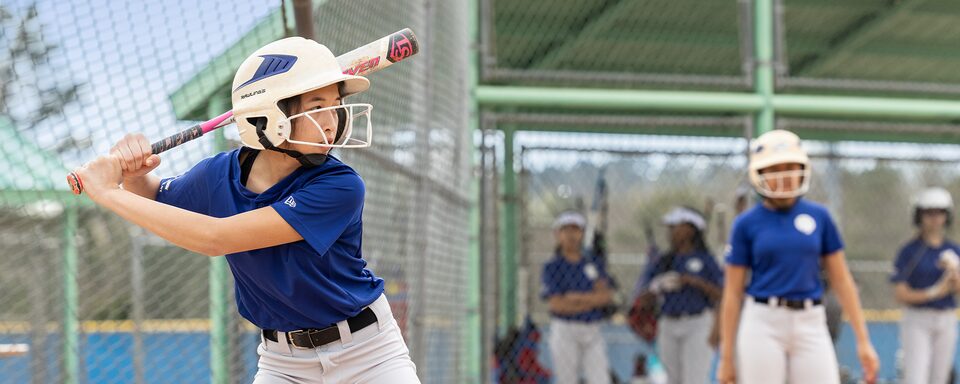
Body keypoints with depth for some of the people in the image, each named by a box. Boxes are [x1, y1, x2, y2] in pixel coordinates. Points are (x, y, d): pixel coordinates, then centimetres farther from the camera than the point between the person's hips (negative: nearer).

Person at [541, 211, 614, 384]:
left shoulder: (594, 262, 9)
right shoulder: (552, 267, -2)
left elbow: (607, 296, -1)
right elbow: (556, 304, -12)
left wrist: (579, 297, -14)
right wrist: (593, 300, -9)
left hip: (592, 332, 3)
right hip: (565, 332, -3)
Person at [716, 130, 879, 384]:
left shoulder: (818, 217, 6)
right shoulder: (747, 224, 2)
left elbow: (841, 280, 8)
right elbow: (733, 292, 4)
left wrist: (863, 340, 4)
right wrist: (727, 356, 2)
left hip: (811, 325, 2)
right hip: (762, 325, -2)